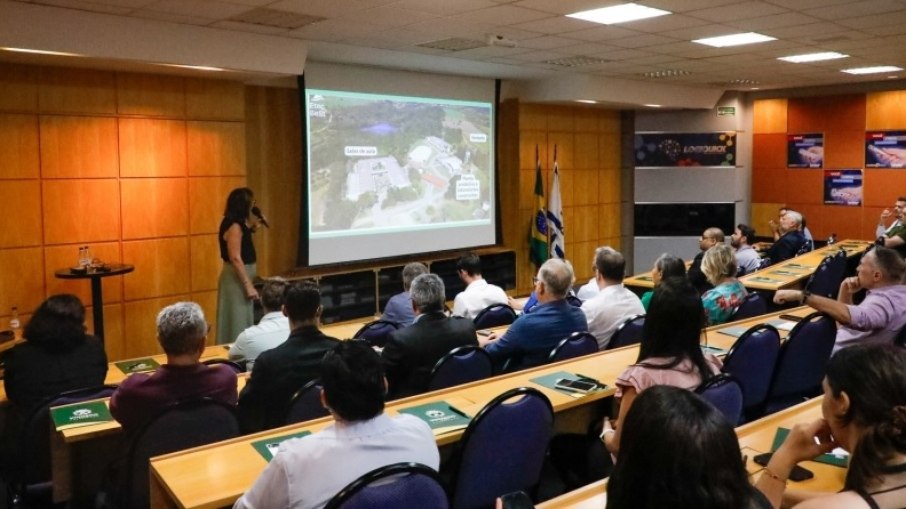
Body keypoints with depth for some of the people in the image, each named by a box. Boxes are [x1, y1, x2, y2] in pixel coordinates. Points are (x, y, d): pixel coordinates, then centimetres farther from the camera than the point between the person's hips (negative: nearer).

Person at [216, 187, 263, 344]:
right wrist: (248, 285, -23)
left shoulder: (239, 224, 7)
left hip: (240, 278, 10)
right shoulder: (234, 226, -20)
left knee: (242, 321, 16)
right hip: (236, 279, -10)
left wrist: (253, 222, 11)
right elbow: (235, 258, -24)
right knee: (238, 323, -3)